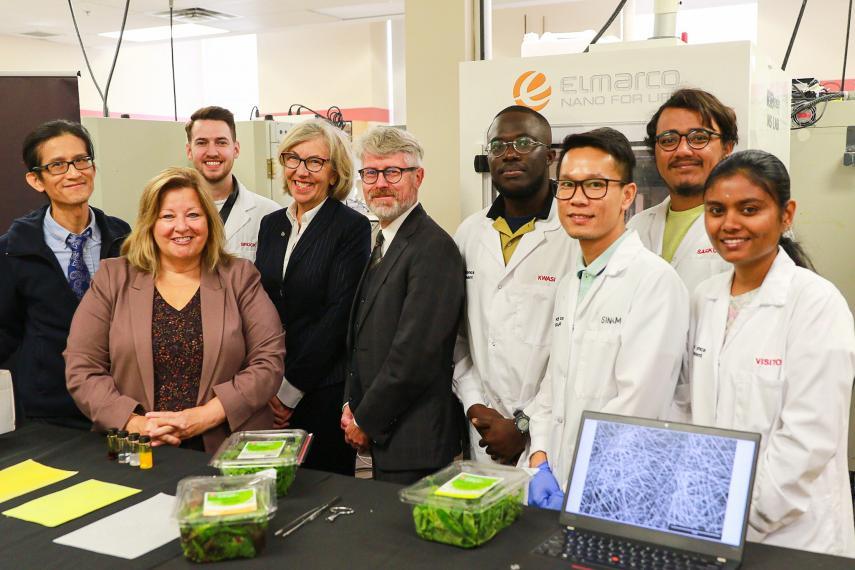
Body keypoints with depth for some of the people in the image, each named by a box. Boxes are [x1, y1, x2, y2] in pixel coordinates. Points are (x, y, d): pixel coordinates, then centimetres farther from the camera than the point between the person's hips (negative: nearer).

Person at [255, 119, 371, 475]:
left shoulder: (352, 227, -8)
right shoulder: (271, 224, 10)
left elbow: (338, 314, -14)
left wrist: (291, 390, -13)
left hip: (324, 390, -5)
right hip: (270, 394, 5)